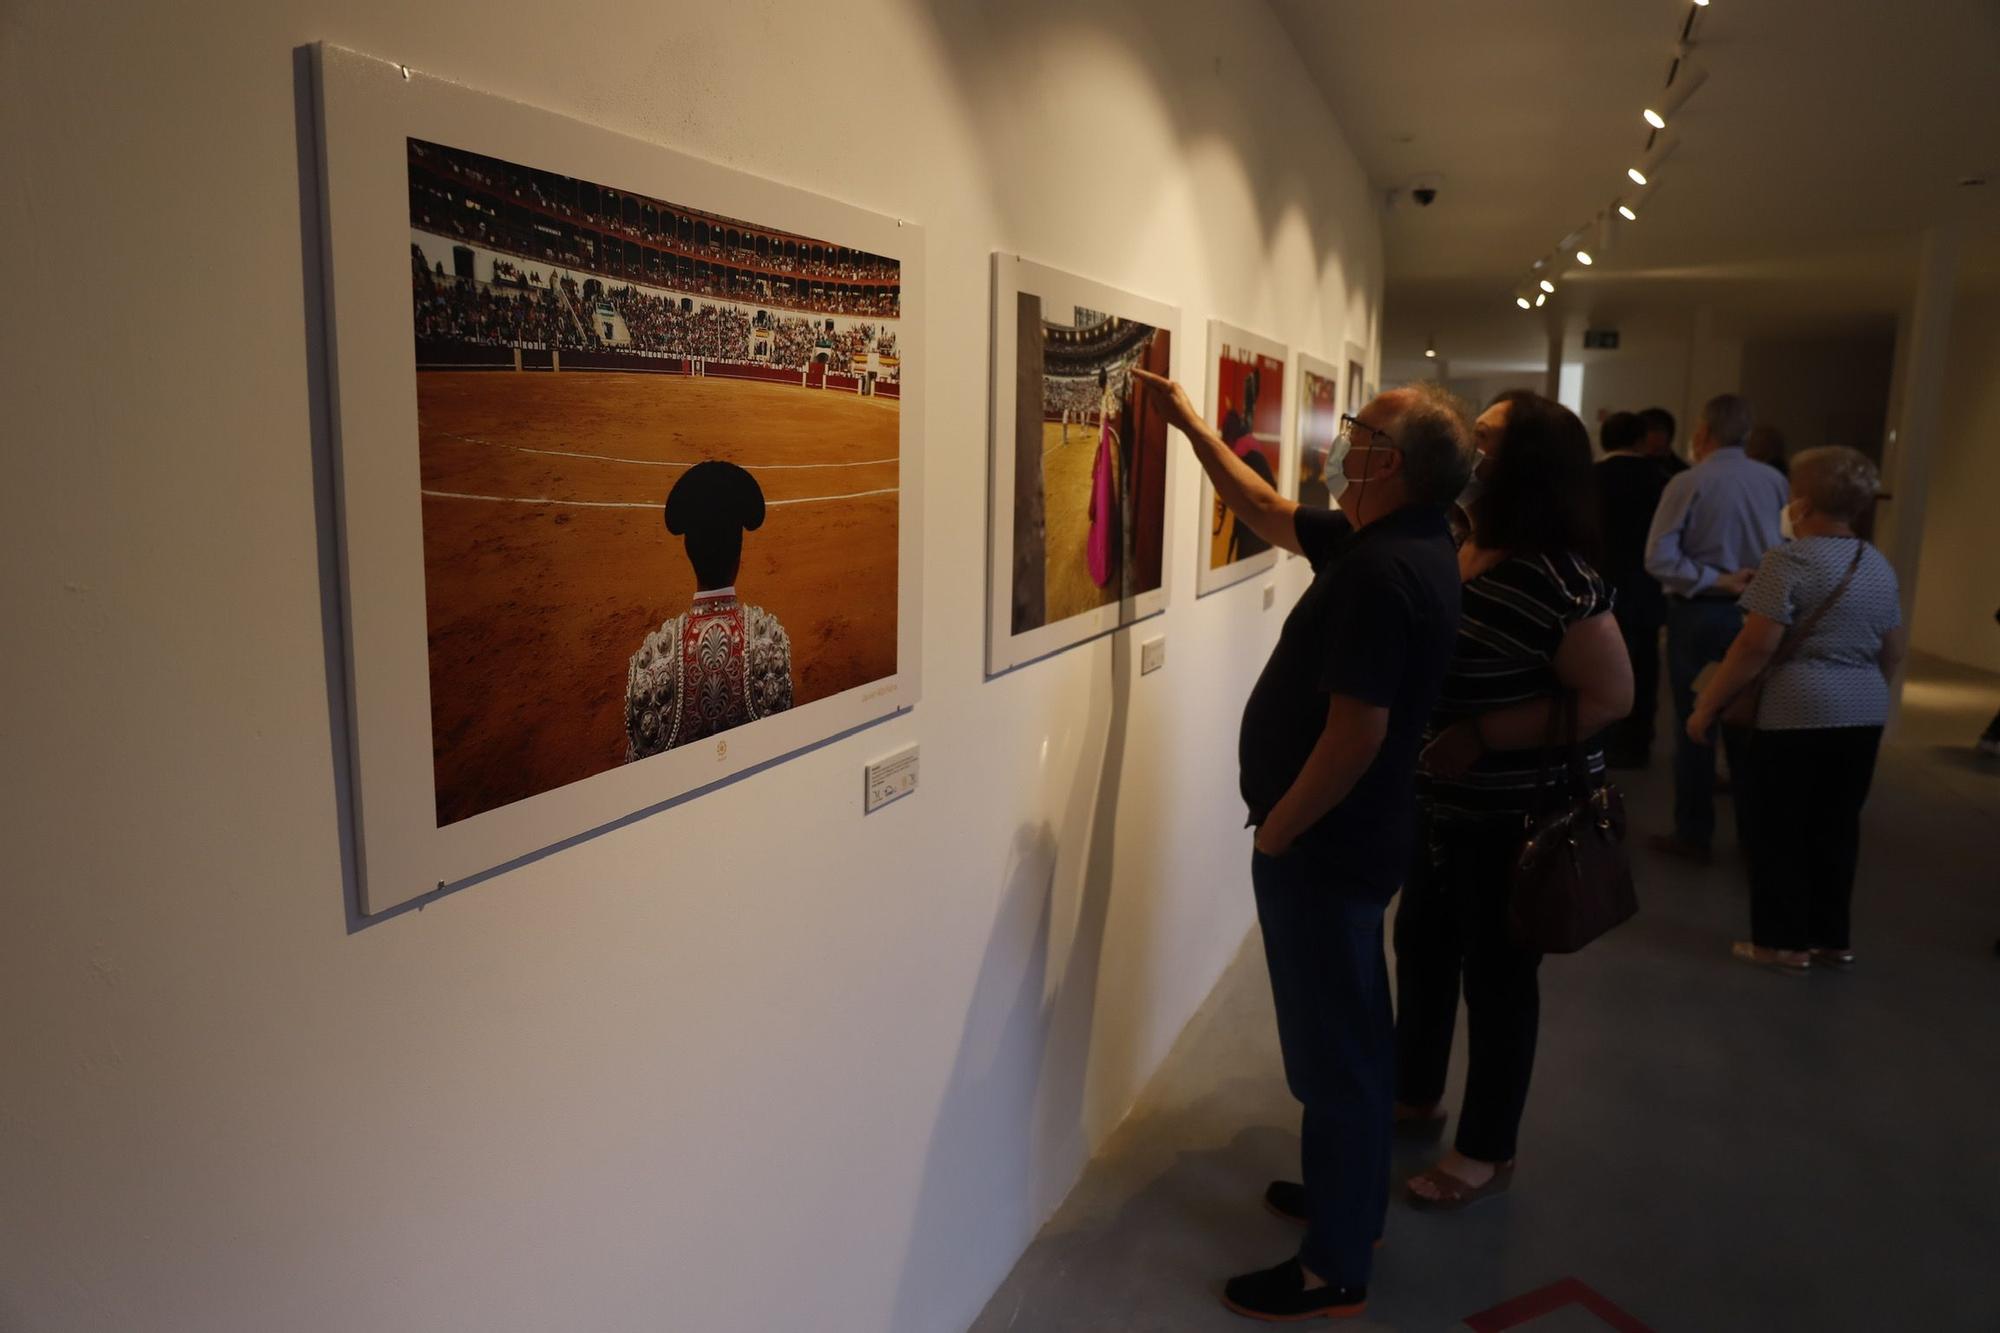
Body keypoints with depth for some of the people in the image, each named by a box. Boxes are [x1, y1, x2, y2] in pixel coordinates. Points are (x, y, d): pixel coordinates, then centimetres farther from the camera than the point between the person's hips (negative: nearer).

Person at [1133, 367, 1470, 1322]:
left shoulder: (1381, 570, -26)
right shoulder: (1398, 542, 6)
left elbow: (1357, 732, -29)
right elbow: (1270, 515, 18)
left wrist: (1275, 831, -17)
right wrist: (1191, 424, 19)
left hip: (1324, 847, -10)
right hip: (1351, 839, 10)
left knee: (1332, 1048, 3)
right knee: (1349, 1033, 23)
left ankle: (1334, 1268, 19)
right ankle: (1350, 1198, 42)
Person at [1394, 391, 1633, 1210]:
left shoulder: (1555, 580, -24)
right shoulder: (1454, 546, 1)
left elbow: (1610, 696, -23)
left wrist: (1481, 737, -26)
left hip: (1516, 815, -8)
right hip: (1439, 802, 8)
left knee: (1496, 975, 7)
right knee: (1420, 947, 21)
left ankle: (1487, 1153, 28)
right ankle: (1414, 1096, 43)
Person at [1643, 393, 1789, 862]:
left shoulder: (1688, 483, -12)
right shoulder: (1774, 481, 1)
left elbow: (1658, 559, -19)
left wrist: (1716, 581, -15)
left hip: (1698, 614, -4)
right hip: (1755, 611, 4)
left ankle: (1694, 835, 11)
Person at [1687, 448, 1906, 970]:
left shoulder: (1790, 560, -12)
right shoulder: (1879, 565, 11)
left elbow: (1756, 647, -17)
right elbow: (1895, 650, 17)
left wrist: (1706, 707, -11)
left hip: (1798, 712, -7)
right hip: (1865, 715, 7)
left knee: (1776, 827, 4)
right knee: (1836, 826, 15)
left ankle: (1784, 940, 11)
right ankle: (1832, 937, 24)